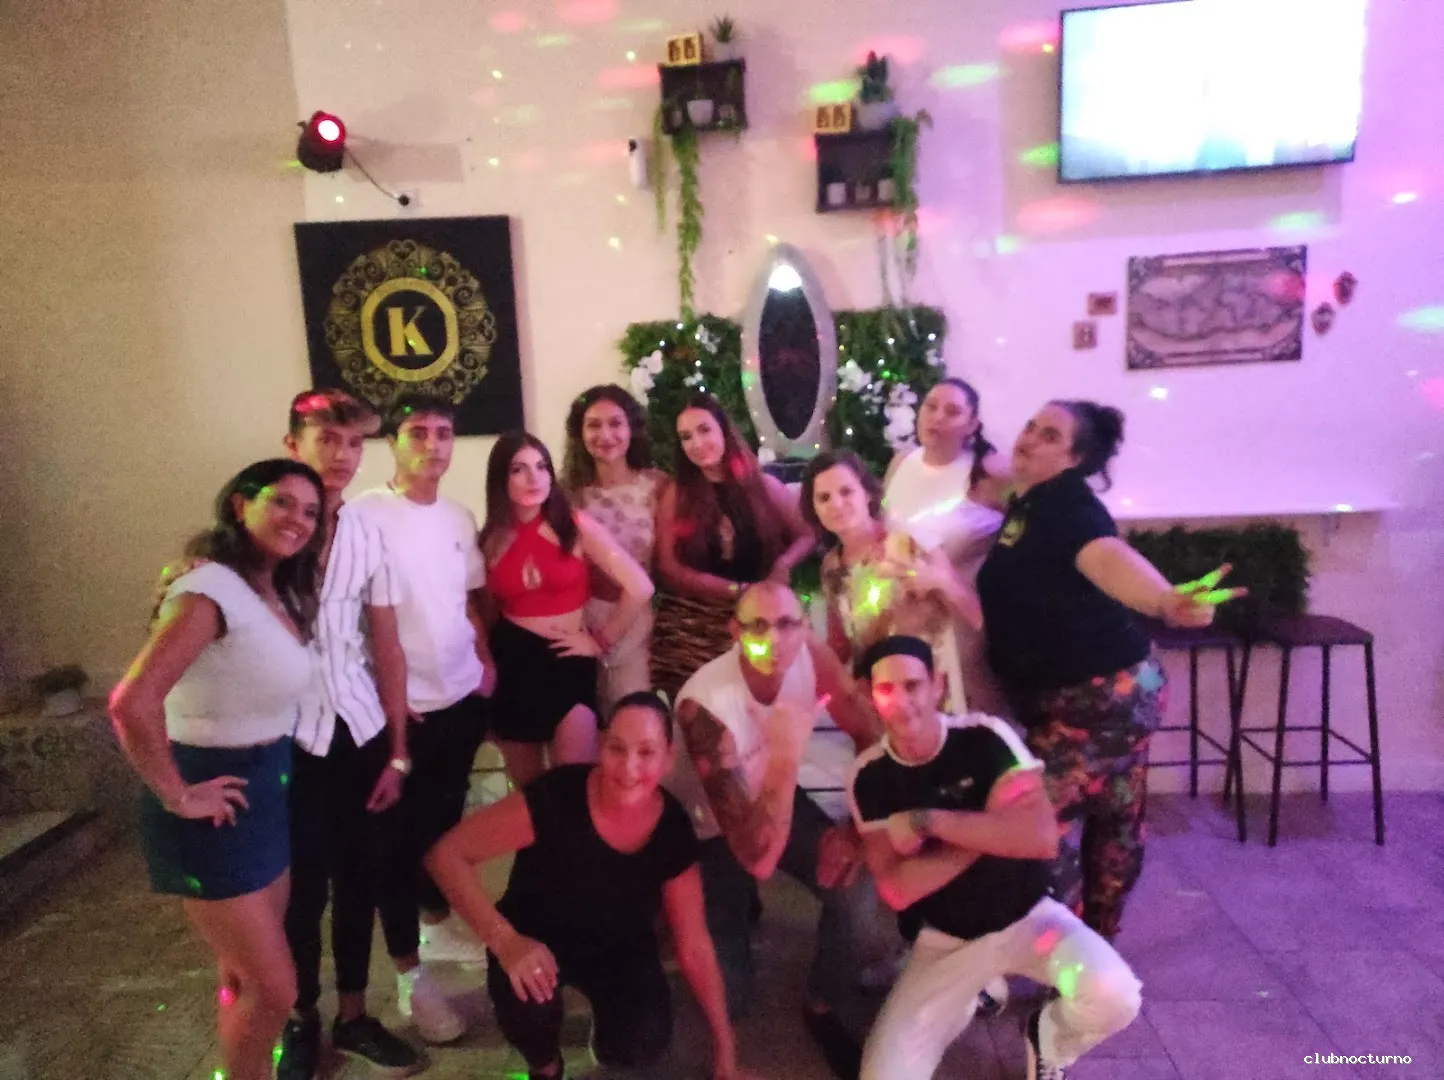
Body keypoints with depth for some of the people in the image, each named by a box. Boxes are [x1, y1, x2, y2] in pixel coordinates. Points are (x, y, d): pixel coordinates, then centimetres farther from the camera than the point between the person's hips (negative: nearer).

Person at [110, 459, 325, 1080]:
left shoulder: (279, 593, 5)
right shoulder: (213, 589, -23)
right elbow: (131, 703, -34)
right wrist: (177, 796, -22)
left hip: (265, 795, 9)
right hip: (217, 809, -9)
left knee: (248, 976, 22)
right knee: (274, 989, 3)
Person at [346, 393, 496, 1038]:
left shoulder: (459, 518, 8)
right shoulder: (363, 515, -12)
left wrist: (486, 662, 6)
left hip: (463, 696, 6)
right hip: (402, 705, -6)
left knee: (446, 817, 20)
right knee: (402, 832, 4)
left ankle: (437, 922, 40)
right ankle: (409, 971, 17)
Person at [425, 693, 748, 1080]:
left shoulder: (673, 830, -21)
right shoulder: (555, 797, -32)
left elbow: (694, 947, -9)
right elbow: (447, 853, -28)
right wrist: (505, 940, -38)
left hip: (618, 948, 2)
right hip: (536, 940, -2)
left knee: (642, 1047, -22)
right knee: (527, 998, -33)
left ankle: (607, 1012, 16)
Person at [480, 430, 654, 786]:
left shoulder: (576, 527, -7)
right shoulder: (491, 540, 1)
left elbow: (640, 587, -12)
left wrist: (602, 641, -5)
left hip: (568, 663, -2)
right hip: (511, 666, 3)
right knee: (527, 788, 16)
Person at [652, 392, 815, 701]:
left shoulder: (764, 485, 9)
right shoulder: (675, 496, 5)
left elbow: (808, 536, 12)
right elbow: (670, 570, -1)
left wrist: (783, 565, -9)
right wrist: (738, 589, -9)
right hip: (691, 625, 0)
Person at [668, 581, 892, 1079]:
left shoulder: (809, 654, -25)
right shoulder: (706, 706, -38)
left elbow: (867, 734, -7)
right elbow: (759, 860, -39)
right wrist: (786, 758, -50)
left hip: (771, 796, 4)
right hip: (707, 829, -3)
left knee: (857, 884, -21)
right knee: (730, 996, -5)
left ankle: (823, 1008, 6)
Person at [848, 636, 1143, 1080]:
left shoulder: (985, 737, -17)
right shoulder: (868, 776, -13)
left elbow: (1042, 838, -27)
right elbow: (897, 890, -18)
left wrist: (927, 821, -29)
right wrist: (992, 828, -24)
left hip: (1026, 916, 0)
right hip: (944, 940, 1)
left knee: (1114, 996, -29)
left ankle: (1048, 1038, 7)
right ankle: (969, 993, 14)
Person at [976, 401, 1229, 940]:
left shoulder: (1065, 502, -21)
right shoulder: (1029, 503, 8)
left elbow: (1106, 555, -42)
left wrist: (1165, 602, -59)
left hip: (1099, 693, -10)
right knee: (1111, 822, 21)